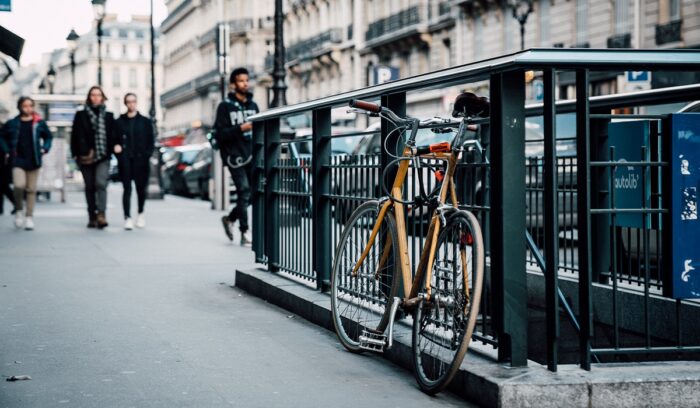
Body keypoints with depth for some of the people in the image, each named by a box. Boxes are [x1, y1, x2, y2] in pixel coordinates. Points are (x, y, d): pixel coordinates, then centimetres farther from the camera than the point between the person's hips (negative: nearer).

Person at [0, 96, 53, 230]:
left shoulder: (39, 123, 2)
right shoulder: (12, 124, 2)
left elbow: (48, 137, 15)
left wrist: (45, 148, 1)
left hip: (33, 160, 1)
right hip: (17, 160, -1)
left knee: (31, 189, 4)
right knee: (19, 185, -18)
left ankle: (29, 217, 14)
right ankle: (19, 210, 8)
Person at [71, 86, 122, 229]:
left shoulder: (108, 116, 12)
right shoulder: (81, 115, 8)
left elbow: (114, 134, 14)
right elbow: (75, 135, 6)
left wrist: (116, 145, -6)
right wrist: (76, 154, -1)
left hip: (103, 157, -1)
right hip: (86, 157, 1)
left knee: (101, 183, -19)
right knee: (90, 187, 7)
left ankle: (101, 214, -26)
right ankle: (92, 217, 13)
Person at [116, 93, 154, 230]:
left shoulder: (145, 121, 10)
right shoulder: (119, 122, 9)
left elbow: (151, 141, 8)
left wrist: (147, 155, -4)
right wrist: (120, 156, -5)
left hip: (141, 161, 1)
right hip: (125, 161, -1)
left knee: (141, 188, 5)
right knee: (127, 188, -6)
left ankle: (141, 214, 26)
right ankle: (127, 218, -9)